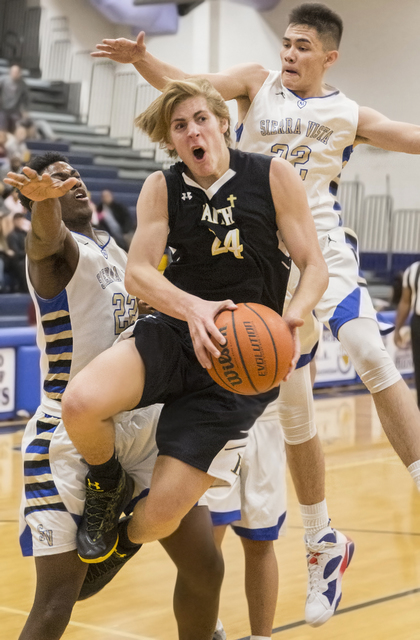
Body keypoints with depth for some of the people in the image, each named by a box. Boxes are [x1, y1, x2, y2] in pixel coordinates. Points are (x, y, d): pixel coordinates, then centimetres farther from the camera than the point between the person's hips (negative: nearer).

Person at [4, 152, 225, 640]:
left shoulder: (115, 251, 15)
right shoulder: (59, 249, -11)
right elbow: (47, 237, -37)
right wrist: (44, 198, -59)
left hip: (144, 425, 8)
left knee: (205, 567, 9)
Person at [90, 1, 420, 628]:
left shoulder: (348, 115, 7)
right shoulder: (258, 83, 7)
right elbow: (186, 84, -5)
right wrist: (141, 59, -23)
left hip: (322, 250, -1)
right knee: (293, 408, 5)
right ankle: (321, 540, 20)